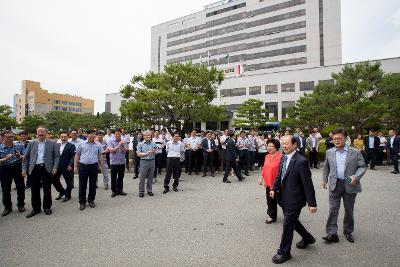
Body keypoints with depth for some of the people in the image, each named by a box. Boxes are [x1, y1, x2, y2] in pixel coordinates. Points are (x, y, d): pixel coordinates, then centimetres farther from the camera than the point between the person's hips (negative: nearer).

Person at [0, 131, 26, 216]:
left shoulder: (19, 146, -1)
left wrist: (20, 156, -22)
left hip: (18, 168, 0)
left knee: (20, 187, 6)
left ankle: (21, 205, 22)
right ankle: (7, 207, 24)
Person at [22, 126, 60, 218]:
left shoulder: (53, 143, 2)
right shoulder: (31, 143, 10)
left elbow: (56, 156, -1)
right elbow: (26, 157, 11)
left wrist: (55, 167, -11)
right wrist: (24, 168, 4)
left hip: (47, 168, -3)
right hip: (34, 169, 3)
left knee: (47, 189, 5)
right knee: (34, 189, 9)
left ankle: (47, 207, 20)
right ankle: (36, 208, 23)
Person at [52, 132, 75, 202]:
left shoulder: (71, 146, -6)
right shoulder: (57, 145, 11)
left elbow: (73, 157, -11)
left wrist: (70, 165, -19)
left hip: (67, 167, -5)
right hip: (58, 166, 6)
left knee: (68, 182, 4)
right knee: (54, 179, 10)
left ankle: (67, 195, 20)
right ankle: (62, 191, 30)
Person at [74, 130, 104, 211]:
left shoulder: (98, 145, 7)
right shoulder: (82, 144, 5)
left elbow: (100, 156, 9)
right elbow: (77, 155, 7)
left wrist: (101, 166, 3)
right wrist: (75, 166, 2)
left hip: (94, 166, 1)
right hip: (82, 166, 0)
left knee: (93, 185, 9)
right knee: (82, 185, 6)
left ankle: (91, 200, 24)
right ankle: (82, 202, 19)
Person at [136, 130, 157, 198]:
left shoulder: (153, 143, 8)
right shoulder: (140, 144, 1)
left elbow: (156, 152, 13)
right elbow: (138, 154, -4)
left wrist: (154, 152, -10)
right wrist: (146, 153, -16)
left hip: (152, 161, 3)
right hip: (144, 161, -3)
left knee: (150, 177, 9)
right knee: (142, 177, 1)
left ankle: (149, 190, 22)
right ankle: (141, 191, 12)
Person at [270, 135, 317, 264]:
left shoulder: (301, 161, -21)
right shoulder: (283, 158, 3)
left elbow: (307, 183, -19)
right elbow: (279, 175, 12)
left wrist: (312, 203, -17)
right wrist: (274, 189, -1)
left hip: (294, 200, -8)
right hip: (284, 198, 8)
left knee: (287, 225, 5)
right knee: (292, 221, 25)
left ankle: (284, 253, 25)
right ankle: (307, 238, 51)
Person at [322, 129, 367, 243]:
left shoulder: (355, 152, -4)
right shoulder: (329, 152, 4)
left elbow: (362, 167, -2)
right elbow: (326, 167, 14)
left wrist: (356, 177, -18)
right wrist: (324, 179, 13)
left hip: (350, 185, -1)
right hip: (334, 184, 1)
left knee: (349, 210, 14)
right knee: (333, 209, 0)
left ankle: (348, 231, 33)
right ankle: (332, 233, 4)